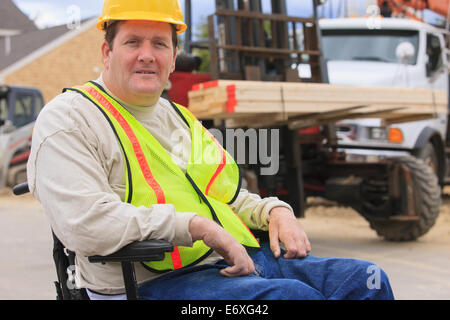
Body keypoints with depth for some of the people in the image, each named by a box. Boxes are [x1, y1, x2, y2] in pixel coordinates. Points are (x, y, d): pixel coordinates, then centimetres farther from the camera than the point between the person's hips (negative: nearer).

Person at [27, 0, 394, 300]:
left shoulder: (178, 118, 24)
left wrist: (276, 210, 9)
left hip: (240, 261, 8)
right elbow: (85, 224, -18)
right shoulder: (68, 118, -2)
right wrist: (197, 226, -19)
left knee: (365, 279, -9)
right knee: (292, 294, -31)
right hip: (153, 284, -8)